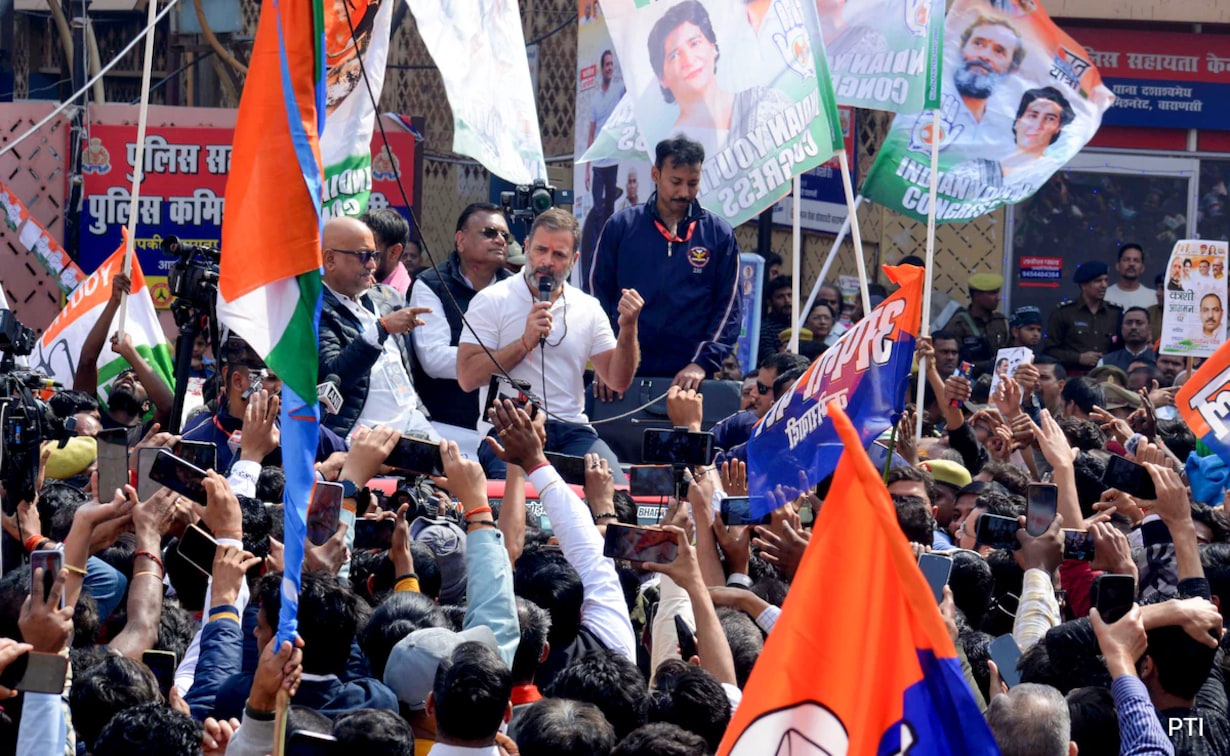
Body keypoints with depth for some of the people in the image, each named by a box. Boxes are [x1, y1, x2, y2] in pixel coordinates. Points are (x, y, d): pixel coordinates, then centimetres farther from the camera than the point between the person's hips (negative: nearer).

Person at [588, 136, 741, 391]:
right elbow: (597, 291, 8)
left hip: (690, 378, 0)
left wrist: (702, 362, -9)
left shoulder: (719, 234, 7)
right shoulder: (621, 226, 7)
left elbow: (728, 308, 4)